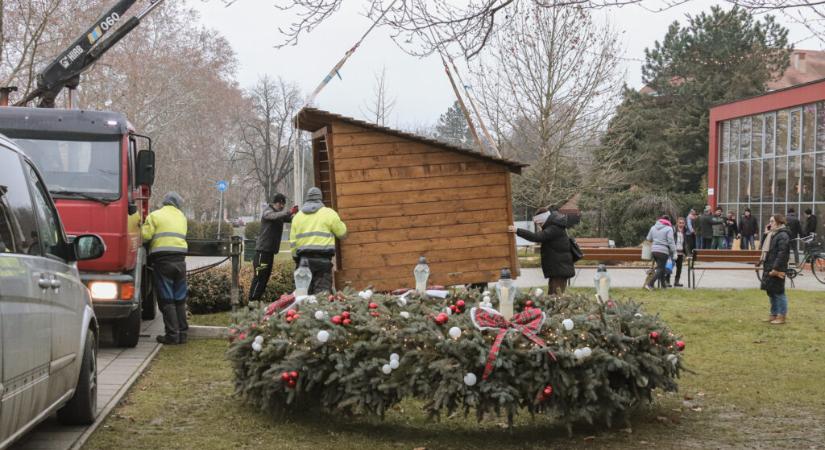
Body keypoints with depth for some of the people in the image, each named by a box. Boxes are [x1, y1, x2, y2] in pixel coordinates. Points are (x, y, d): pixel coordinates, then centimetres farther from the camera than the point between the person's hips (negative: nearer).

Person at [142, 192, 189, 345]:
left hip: (162, 260, -4)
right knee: (180, 300, 12)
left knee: (166, 300, -1)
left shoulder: (155, 216, 0)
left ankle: (172, 335, -3)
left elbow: (145, 235, -9)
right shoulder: (182, 217, 17)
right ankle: (182, 333, 13)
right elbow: (180, 236, 17)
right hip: (180, 260, 4)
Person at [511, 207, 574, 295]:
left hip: (560, 269, -11)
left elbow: (537, 237, -31)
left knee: (556, 295, -13)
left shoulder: (554, 229, -20)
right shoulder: (554, 226, 12)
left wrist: (517, 231, -31)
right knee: (552, 295, 12)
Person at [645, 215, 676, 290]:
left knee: (660, 268, 21)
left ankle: (663, 283, 31)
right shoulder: (669, 229, -6)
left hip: (654, 250, 6)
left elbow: (649, 239, 16)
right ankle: (650, 284, -14)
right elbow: (671, 242, -10)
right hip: (663, 251, -6)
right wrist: (674, 253, -7)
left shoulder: (653, 227, 11)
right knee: (660, 269, -2)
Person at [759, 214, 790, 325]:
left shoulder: (783, 235, -15)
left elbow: (782, 253, -22)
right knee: (771, 292, 15)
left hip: (776, 270, -10)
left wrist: (776, 268, -23)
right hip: (768, 268, 10)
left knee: (779, 293, -2)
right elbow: (766, 249, 24)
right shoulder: (772, 234, 15)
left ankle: (782, 316, 5)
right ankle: (774, 314, 24)